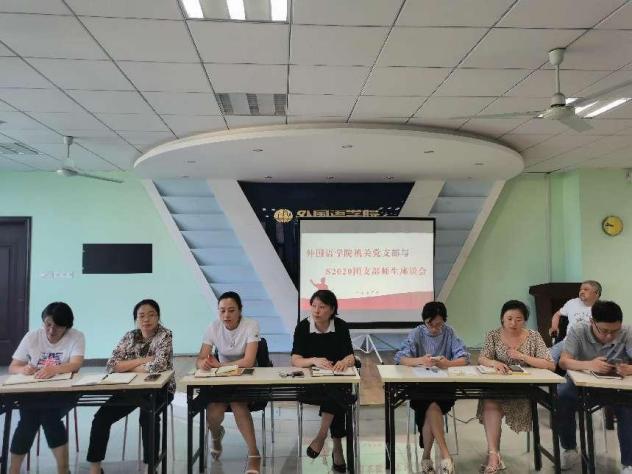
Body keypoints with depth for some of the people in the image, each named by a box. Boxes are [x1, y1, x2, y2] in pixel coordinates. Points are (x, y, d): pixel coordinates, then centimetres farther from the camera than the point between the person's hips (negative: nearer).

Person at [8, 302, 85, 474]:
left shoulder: (76, 337, -7)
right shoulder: (32, 336, 2)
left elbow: (76, 365, -21)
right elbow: (12, 367, 3)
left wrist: (53, 369, -41)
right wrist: (23, 369, -21)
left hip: (63, 393, -2)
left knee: (48, 414, -29)